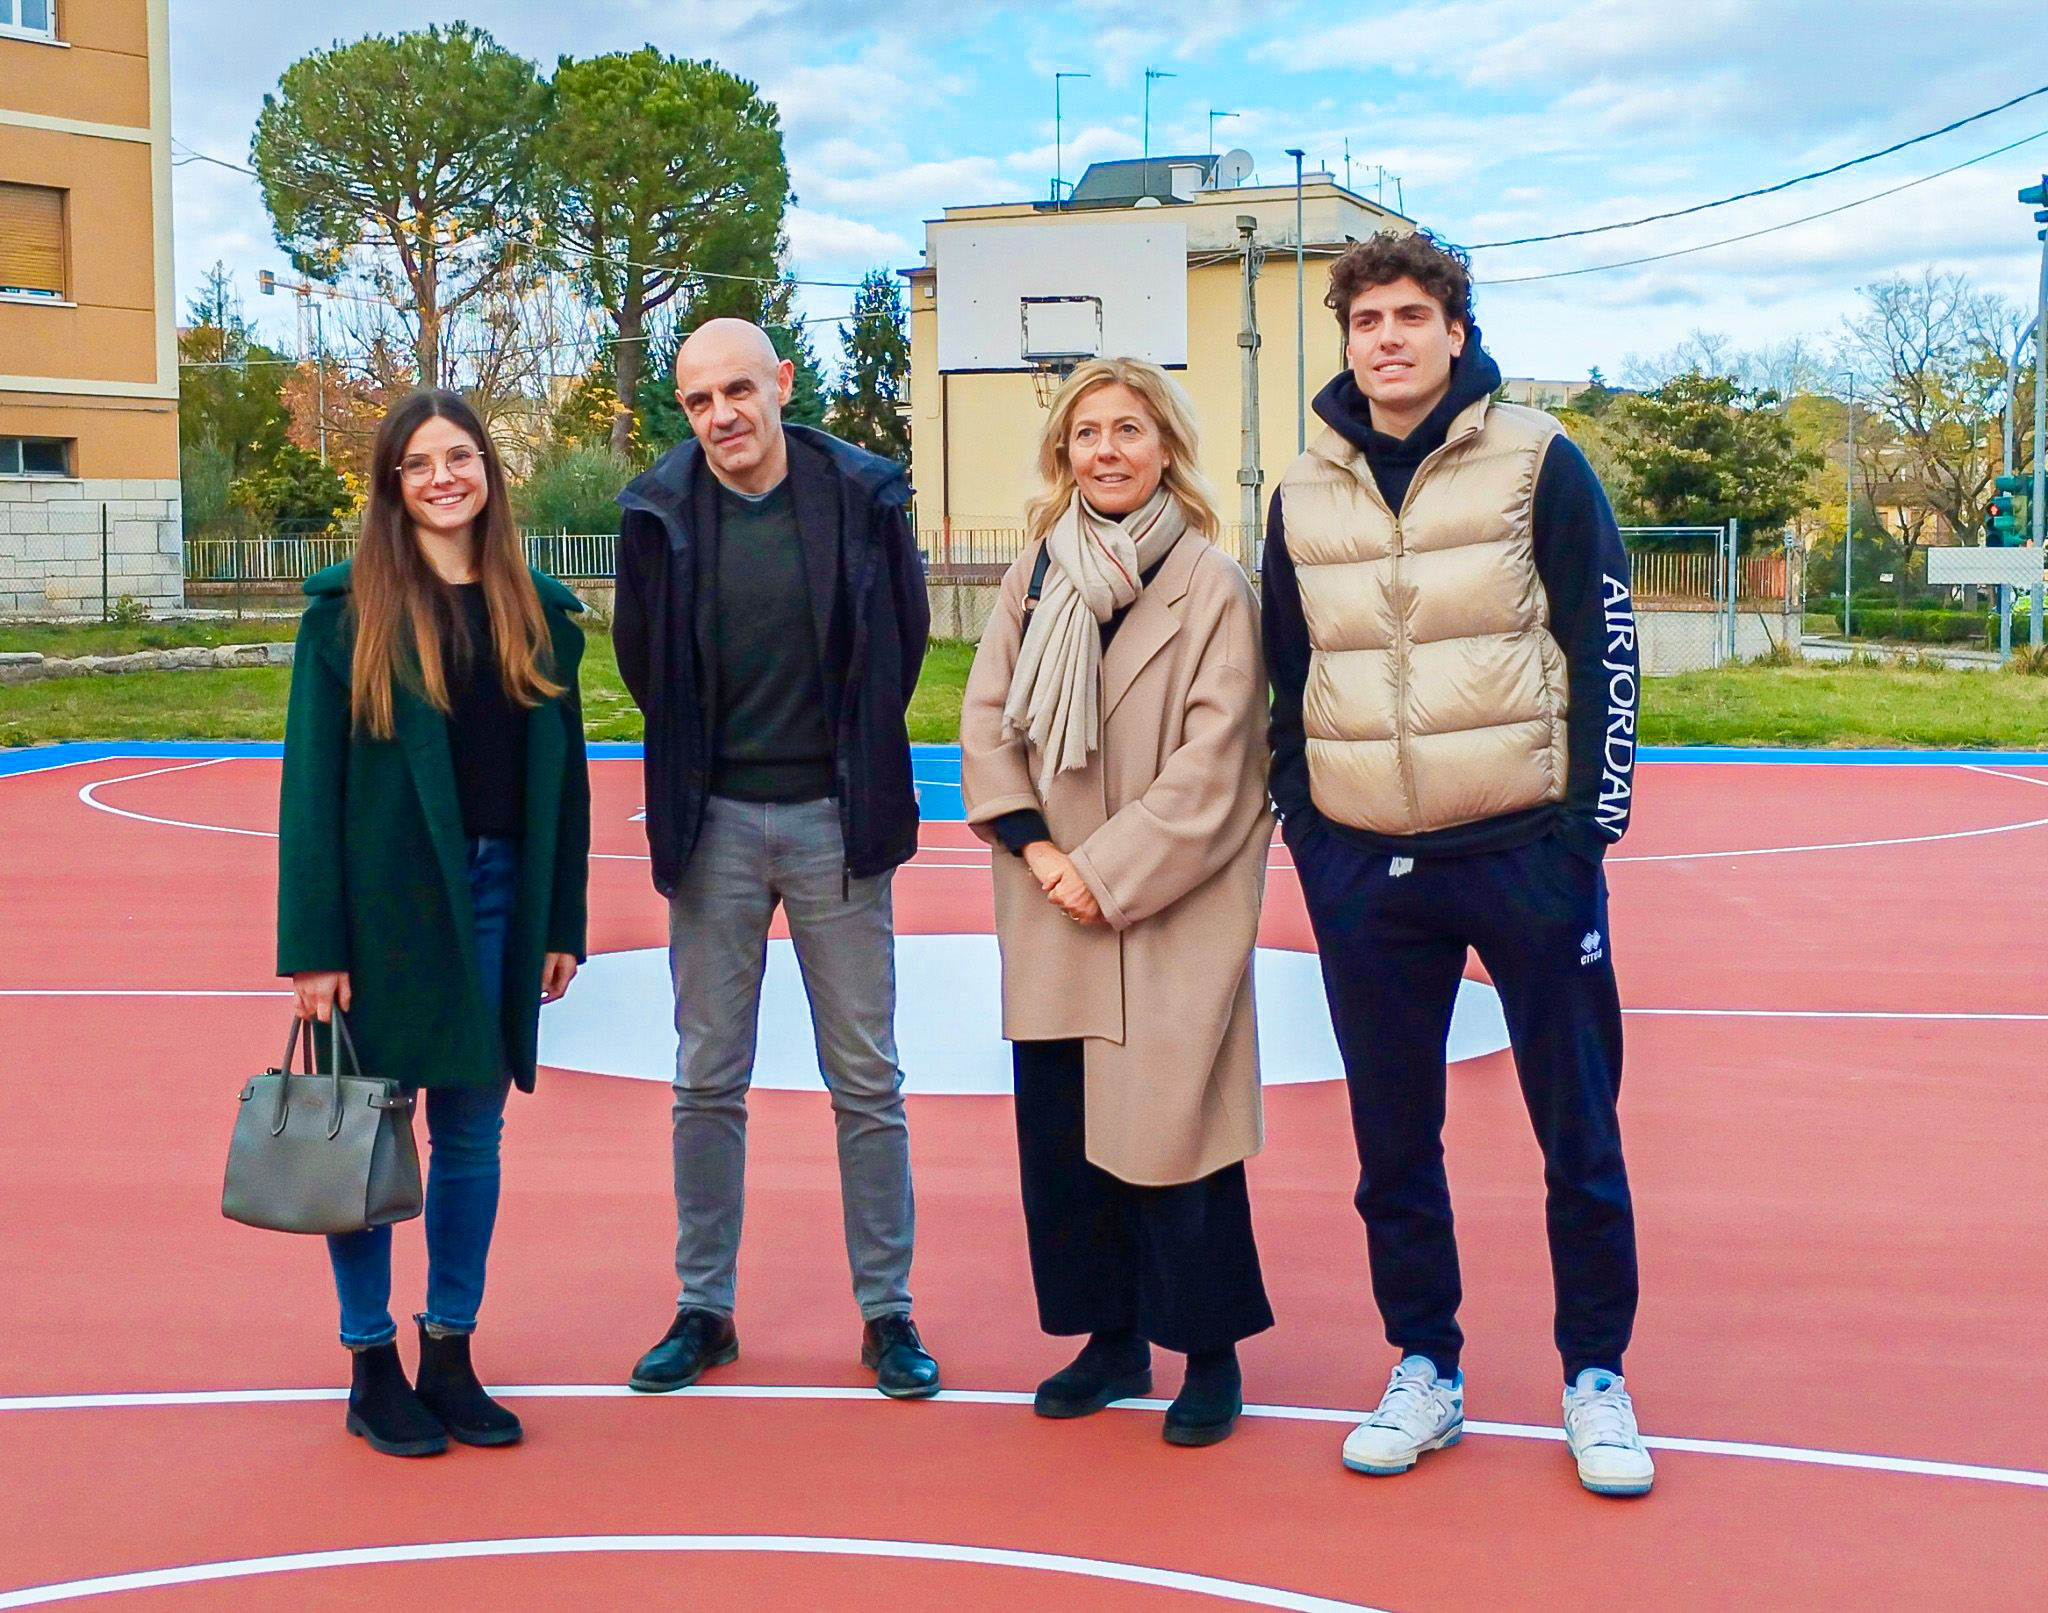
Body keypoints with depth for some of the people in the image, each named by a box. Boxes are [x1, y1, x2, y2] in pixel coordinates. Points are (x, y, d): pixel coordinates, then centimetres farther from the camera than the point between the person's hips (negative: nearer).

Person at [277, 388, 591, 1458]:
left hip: (498, 898, 3)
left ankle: (450, 1355, 22)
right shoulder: (347, 609, -4)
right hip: (382, 899, -3)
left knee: (472, 1131, 9)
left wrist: (563, 923, 7)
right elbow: (310, 780, -6)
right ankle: (371, 1366, 17)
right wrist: (312, 945, -10)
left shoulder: (538, 612, 7)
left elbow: (563, 776, 9)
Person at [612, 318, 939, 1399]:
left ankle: (888, 1310, 17)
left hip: (833, 818, -1)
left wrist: (854, 753, 7)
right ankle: (702, 1308, 21)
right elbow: (642, 664, 10)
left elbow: (903, 640, 6)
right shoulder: (661, 512, -4)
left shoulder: (861, 496, -7)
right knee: (707, 1082, 9)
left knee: (866, 1082, 6)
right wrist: (696, 762, 9)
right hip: (715, 823, 1)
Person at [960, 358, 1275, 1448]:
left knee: (1169, 1124, -2)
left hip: (1169, 909, -5)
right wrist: (1032, 844, -6)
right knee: (1058, 1125, 8)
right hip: (1054, 910, 5)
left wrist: (1107, 870, -12)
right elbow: (986, 717, 7)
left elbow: (1210, 760, -10)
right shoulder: (1036, 572, 8)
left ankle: (1211, 1355, 15)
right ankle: (1112, 1338, 24)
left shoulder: (1212, 587, -6)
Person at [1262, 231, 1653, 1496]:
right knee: (1392, 1139, 9)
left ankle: (1596, 1375, 20)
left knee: (1579, 1127, 5)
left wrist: (1591, 814, -8)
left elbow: (1605, 640, -3)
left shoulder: (1536, 463, -2)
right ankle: (1426, 1370, 24)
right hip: (1365, 869, 3)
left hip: (1526, 852, -3)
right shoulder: (1306, 493, 8)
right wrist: (1301, 824, 8)